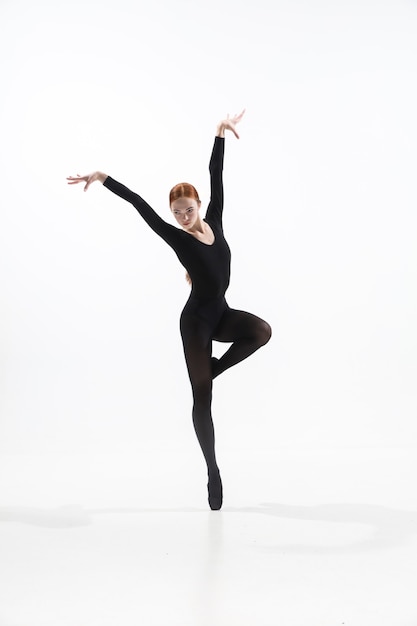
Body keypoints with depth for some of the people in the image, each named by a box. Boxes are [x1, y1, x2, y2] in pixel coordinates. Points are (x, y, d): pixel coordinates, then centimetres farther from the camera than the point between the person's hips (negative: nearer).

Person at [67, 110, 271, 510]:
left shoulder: (214, 221, 3)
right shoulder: (176, 237, -9)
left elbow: (216, 175, 4)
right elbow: (140, 205, -13)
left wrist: (220, 134, 7)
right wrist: (103, 179, -17)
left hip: (222, 314, 5)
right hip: (196, 319, -5)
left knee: (261, 331, -28)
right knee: (202, 398, -2)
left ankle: (211, 370, -1)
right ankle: (212, 470, 12)